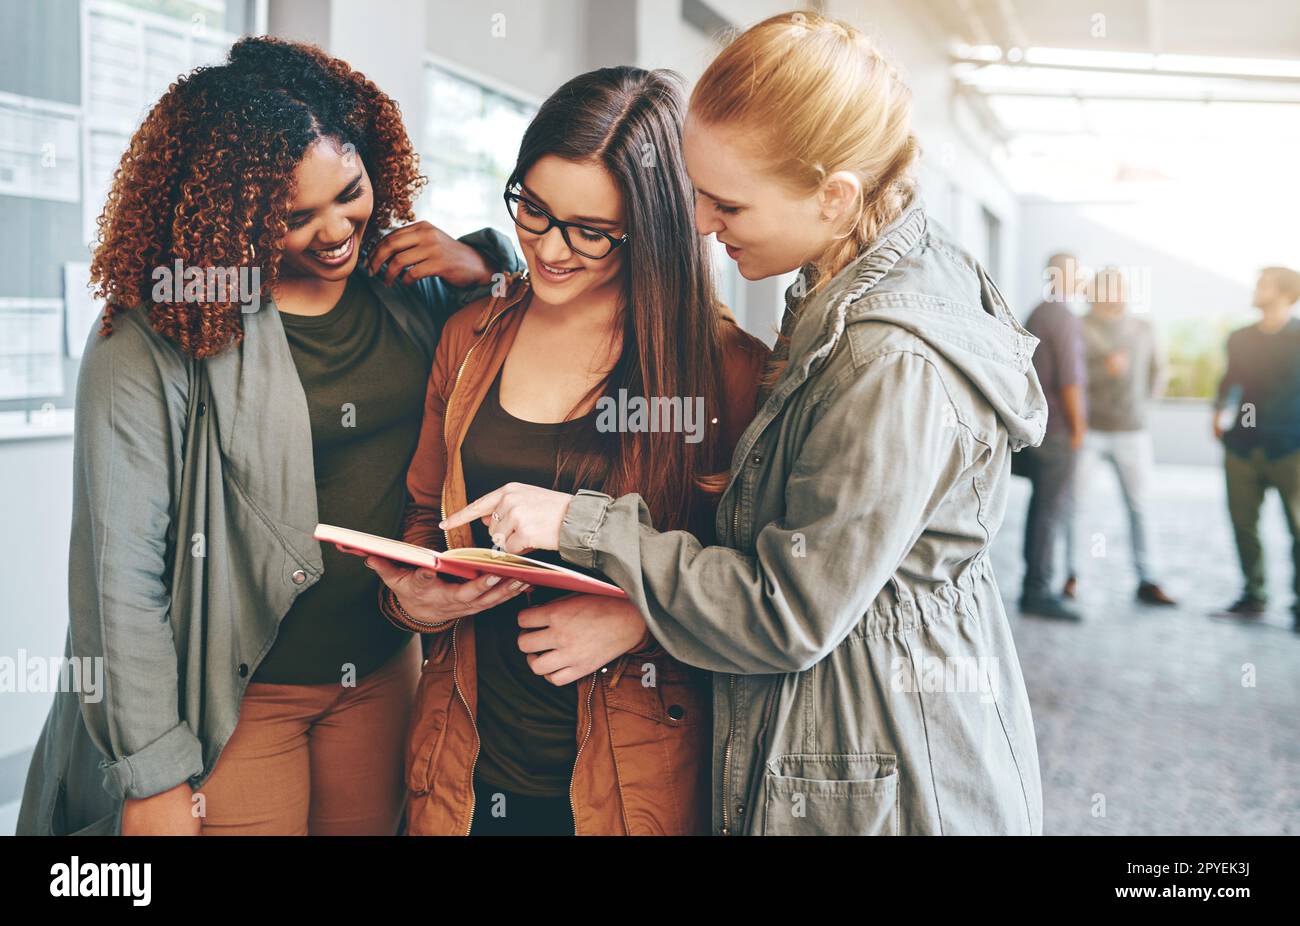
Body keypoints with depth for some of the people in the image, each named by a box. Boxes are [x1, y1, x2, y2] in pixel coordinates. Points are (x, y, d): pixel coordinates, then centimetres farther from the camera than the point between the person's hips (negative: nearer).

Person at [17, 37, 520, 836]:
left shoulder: (412, 283, -2)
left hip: (385, 671, 5)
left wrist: (484, 265, -9)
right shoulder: (155, 337, -17)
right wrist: (154, 778, -16)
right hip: (235, 697, -5)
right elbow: (122, 569, -16)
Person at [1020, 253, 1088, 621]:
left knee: (1042, 504, 12)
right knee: (1055, 506, -7)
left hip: (1037, 422, 9)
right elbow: (1070, 379, -18)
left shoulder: (1036, 315, 15)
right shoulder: (1064, 318, -13)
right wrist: (1077, 425, -12)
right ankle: (1039, 590, -7)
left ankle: (1035, 585, 17)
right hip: (1059, 429, -9)